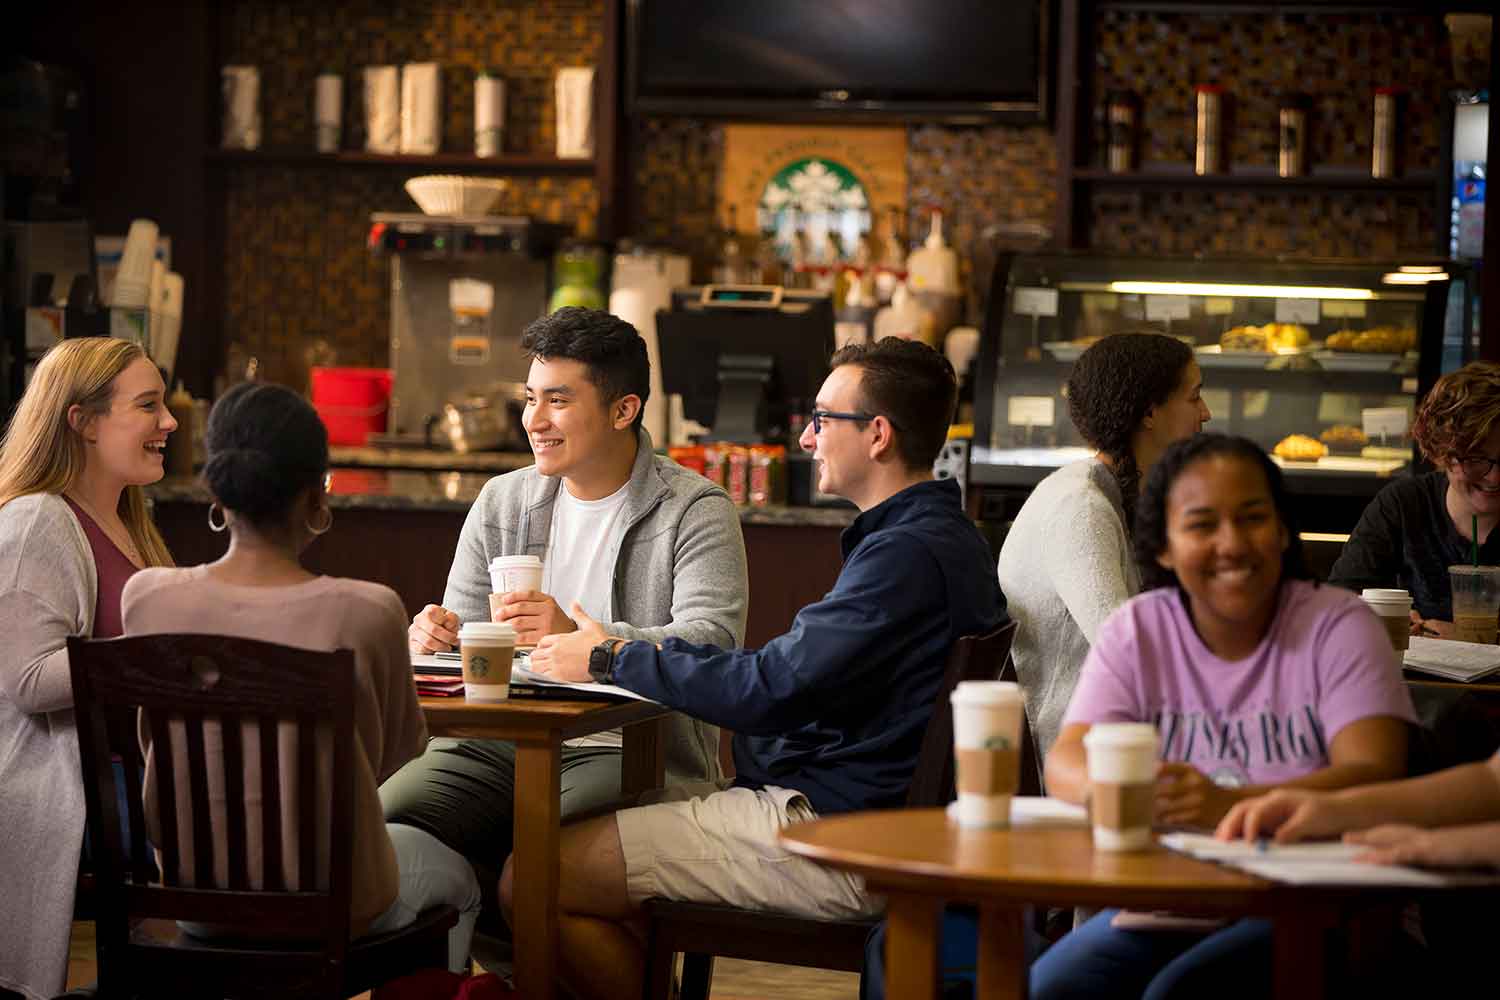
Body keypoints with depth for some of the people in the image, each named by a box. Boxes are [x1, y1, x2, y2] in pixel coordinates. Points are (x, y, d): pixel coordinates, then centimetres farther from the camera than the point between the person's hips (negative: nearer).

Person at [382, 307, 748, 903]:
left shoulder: (695, 512, -2)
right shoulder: (501, 503, 16)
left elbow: (712, 644, -17)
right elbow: (465, 641, 19)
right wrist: (437, 637, -8)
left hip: (630, 749, -5)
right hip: (505, 740, 5)